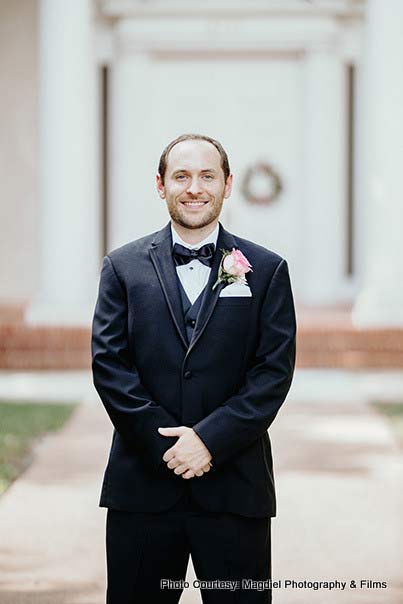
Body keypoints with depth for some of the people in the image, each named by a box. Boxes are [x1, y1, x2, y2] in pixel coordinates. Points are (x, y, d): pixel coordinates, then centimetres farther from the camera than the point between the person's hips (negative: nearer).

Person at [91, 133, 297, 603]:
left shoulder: (266, 270, 6)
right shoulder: (123, 266, 7)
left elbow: (275, 371, -2)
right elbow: (108, 362, -1)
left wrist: (210, 439, -13)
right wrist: (163, 442, -12)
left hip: (234, 488, 0)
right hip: (143, 482, 0)